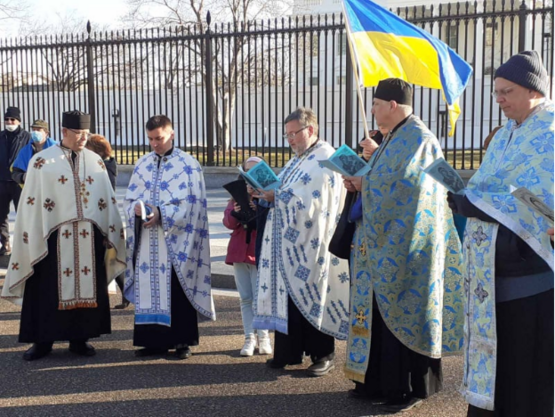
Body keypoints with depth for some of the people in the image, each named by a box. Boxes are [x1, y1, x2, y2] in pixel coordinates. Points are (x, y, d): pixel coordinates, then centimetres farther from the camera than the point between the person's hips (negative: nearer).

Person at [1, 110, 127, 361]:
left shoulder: (95, 161, 8)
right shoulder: (42, 162, -1)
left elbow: (108, 200, 9)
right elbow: (31, 203, -1)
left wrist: (110, 236, 6)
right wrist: (33, 238, -6)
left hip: (89, 238, 3)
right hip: (55, 237, -3)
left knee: (87, 287, 7)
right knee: (49, 290, 4)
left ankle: (79, 339, 19)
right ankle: (42, 341, 15)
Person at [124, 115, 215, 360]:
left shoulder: (188, 165, -2)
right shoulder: (142, 165, 12)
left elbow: (192, 204, -9)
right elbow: (129, 198, 12)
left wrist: (162, 213, -19)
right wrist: (136, 208, -12)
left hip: (176, 241, -4)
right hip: (146, 241, 4)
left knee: (177, 292, 0)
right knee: (149, 289, 6)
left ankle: (182, 341, 10)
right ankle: (154, 340, 16)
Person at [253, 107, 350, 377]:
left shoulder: (325, 160, -10)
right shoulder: (295, 162, 18)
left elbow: (312, 200, -21)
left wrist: (276, 197, -19)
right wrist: (267, 193, 0)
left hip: (311, 243, -8)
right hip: (289, 243, 8)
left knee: (313, 296, -1)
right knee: (288, 296, 8)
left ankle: (323, 354, 11)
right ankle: (290, 351, 17)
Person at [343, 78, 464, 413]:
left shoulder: (417, 139, -14)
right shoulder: (396, 138, 16)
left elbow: (402, 186, -24)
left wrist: (365, 183, -11)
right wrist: (362, 181, 2)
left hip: (405, 247, -10)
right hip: (388, 244, 10)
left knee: (403, 314, -3)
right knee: (382, 313, 12)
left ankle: (411, 388, 9)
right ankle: (381, 382, 22)